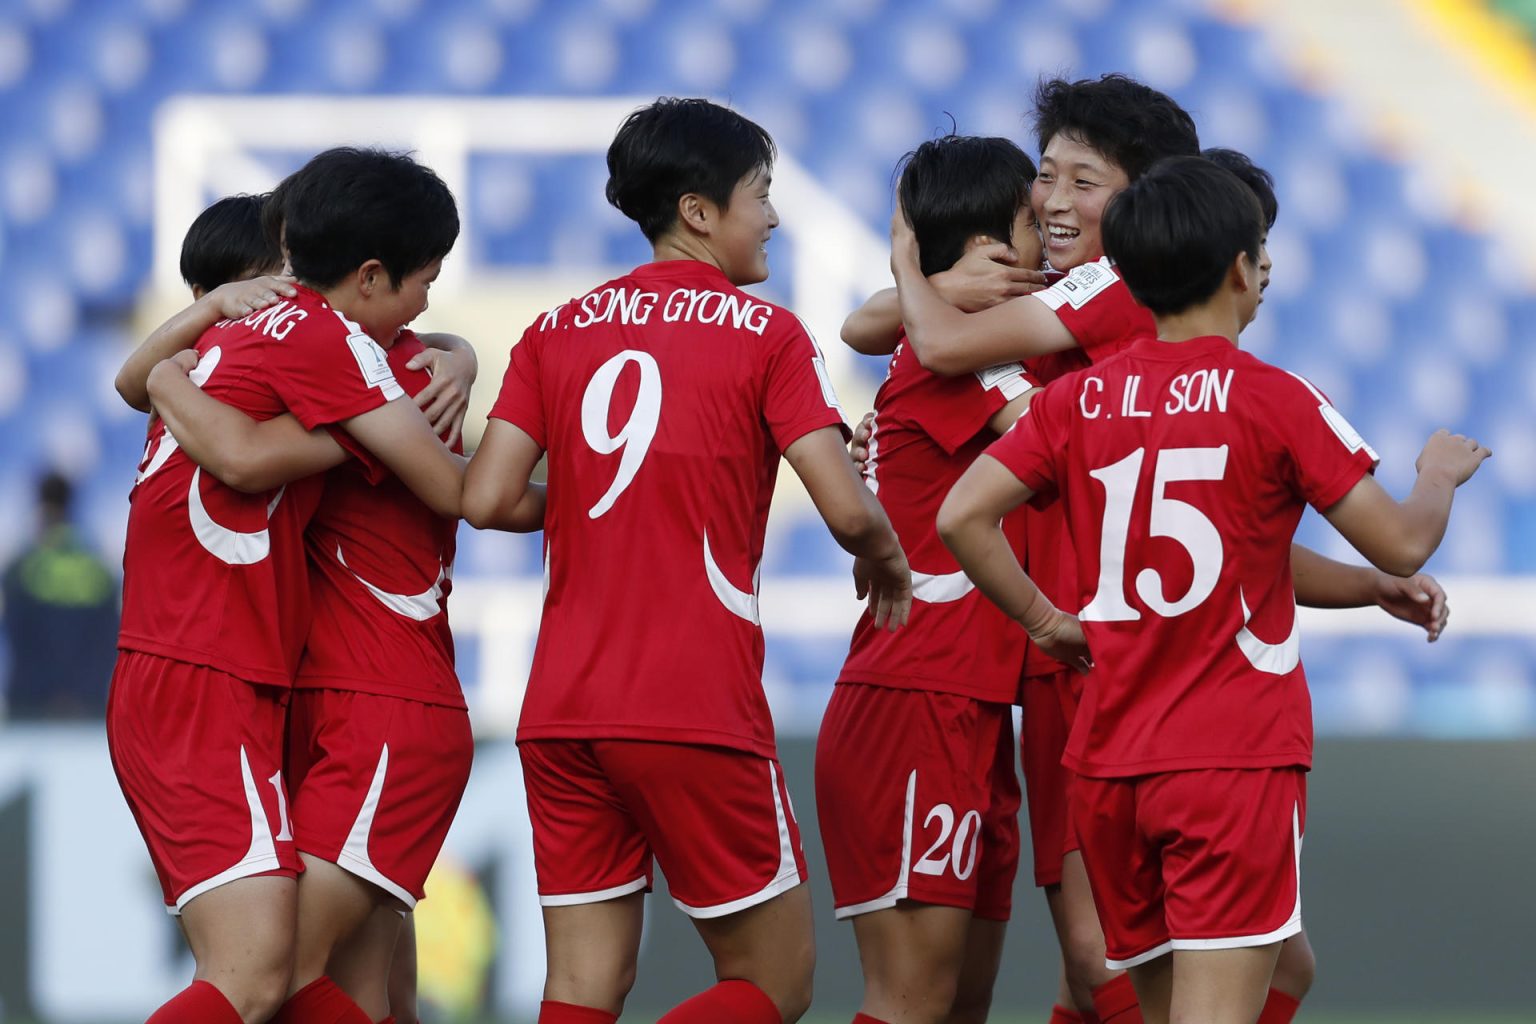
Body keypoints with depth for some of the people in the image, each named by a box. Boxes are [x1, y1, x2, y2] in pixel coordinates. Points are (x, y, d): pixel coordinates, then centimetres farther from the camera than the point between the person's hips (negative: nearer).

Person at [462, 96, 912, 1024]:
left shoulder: (558, 331, 11)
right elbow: (848, 510, -9)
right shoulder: (766, 335, -1)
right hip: (699, 711, -5)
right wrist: (889, 563, 13)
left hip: (562, 714, 5)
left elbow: (487, 500, 3)